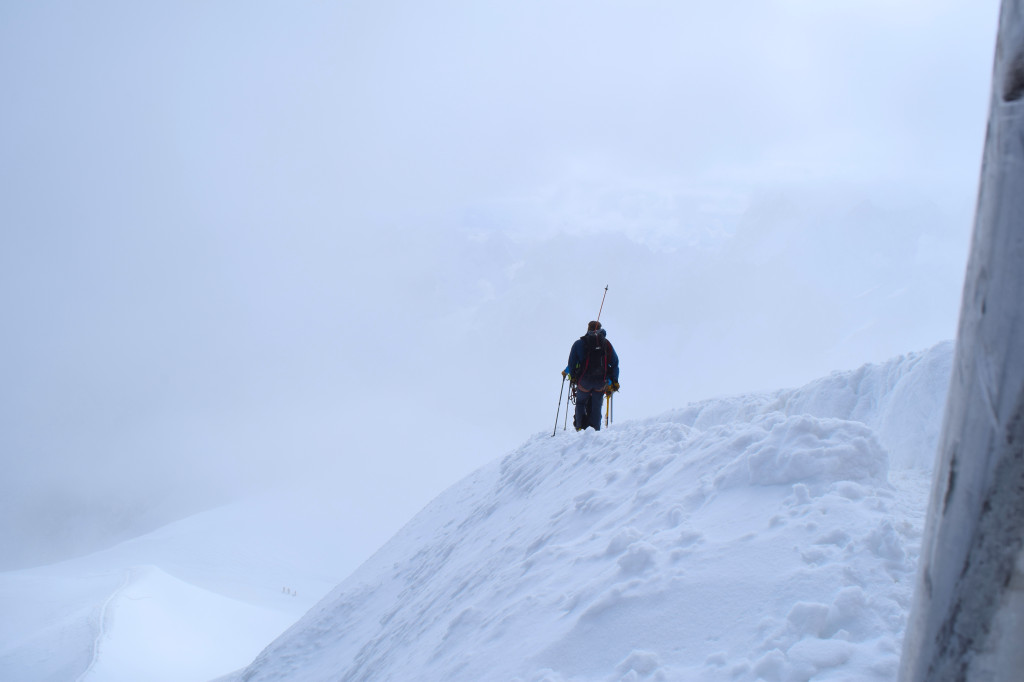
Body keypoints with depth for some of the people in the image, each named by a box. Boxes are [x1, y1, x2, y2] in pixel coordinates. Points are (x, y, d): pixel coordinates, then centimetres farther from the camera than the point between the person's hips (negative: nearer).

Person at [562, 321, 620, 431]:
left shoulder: (579, 343, 3)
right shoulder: (607, 344, 9)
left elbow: (572, 362, 0)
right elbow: (615, 363, 8)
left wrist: (566, 372, 19)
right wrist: (614, 382, 13)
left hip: (584, 381, -1)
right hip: (601, 382, 1)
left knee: (580, 402, 19)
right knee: (596, 406, 12)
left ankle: (580, 426, 6)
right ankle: (595, 429, 3)